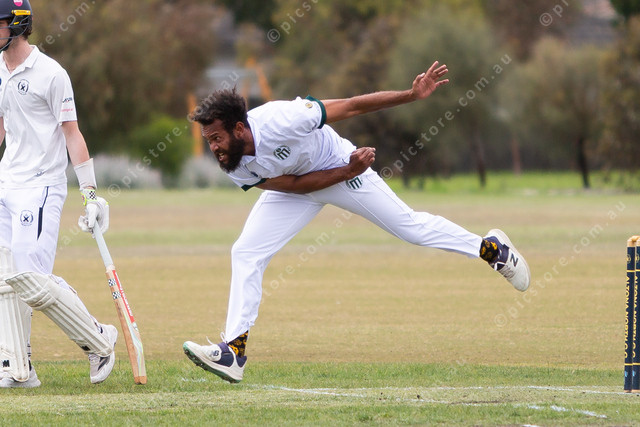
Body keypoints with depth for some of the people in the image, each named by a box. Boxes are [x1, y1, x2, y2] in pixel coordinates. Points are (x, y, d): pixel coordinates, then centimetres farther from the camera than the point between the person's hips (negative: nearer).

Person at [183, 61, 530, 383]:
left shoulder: (279, 120, -38)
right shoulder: (235, 168, -23)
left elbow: (349, 107, -30)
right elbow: (294, 185, -18)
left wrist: (413, 95, -31)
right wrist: (348, 172, -27)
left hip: (338, 164, -4)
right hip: (295, 184, 4)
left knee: (409, 226, 6)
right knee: (245, 253, -10)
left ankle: (490, 247, 30)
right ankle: (234, 351, -8)